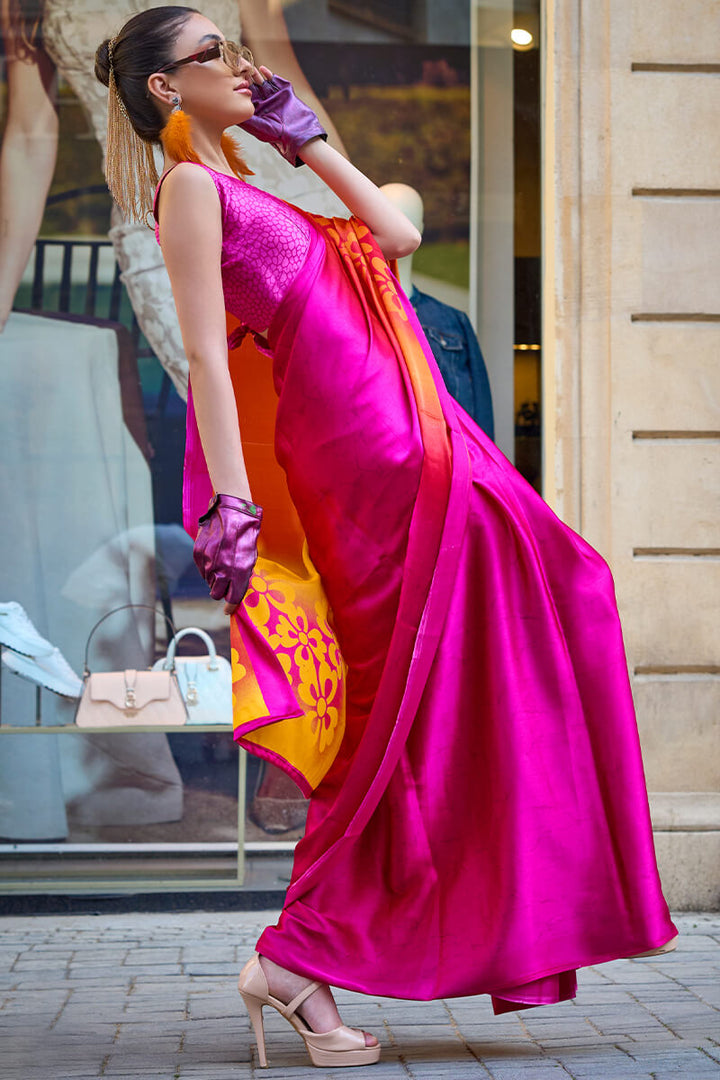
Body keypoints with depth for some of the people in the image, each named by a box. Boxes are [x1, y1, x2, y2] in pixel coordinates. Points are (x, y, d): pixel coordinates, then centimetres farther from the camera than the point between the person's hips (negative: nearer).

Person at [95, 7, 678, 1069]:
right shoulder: (192, 187, -5)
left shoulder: (246, 193, 23)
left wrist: (305, 142, 25)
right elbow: (206, 354, -14)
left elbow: (395, 234, 24)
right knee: (409, 702, -5)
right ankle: (298, 959, 2)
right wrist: (228, 507, -21)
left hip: (418, 447, 9)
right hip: (367, 455, -9)